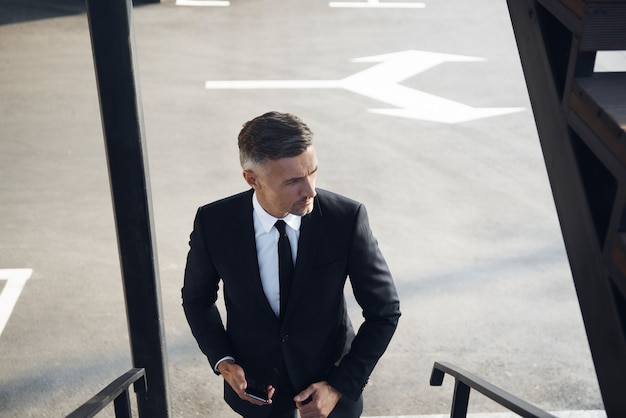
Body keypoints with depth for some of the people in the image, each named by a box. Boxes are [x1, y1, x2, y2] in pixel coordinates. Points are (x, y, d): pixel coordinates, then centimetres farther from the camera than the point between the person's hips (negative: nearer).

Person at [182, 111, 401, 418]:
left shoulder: (346, 218, -24)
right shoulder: (214, 223, -20)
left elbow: (384, 311, -13)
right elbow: (197, 297, -1)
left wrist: (340, 386, -17)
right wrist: (222, 360, -13)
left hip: (330, 380, -1)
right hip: (254, 385, 1)